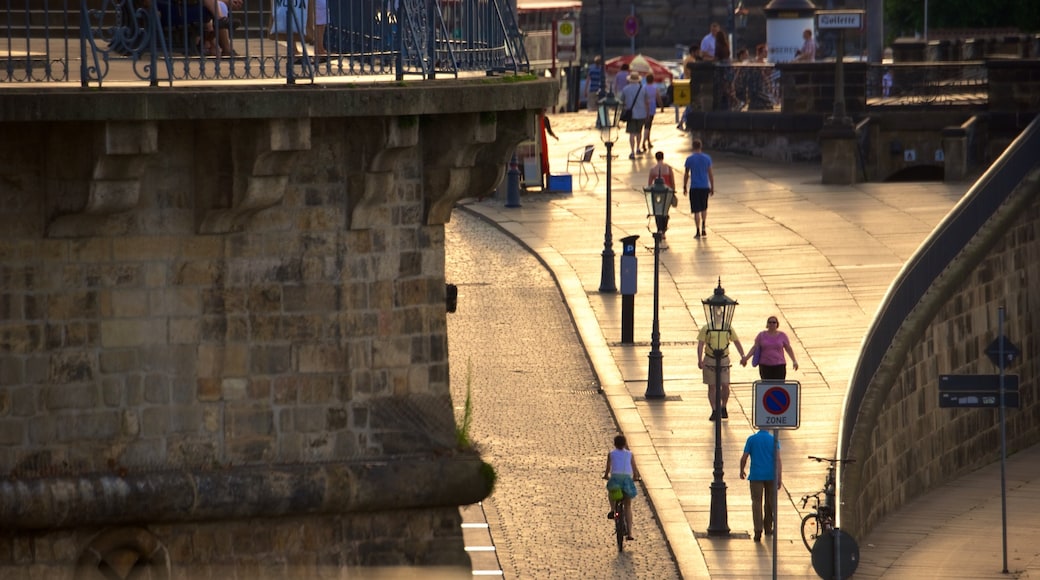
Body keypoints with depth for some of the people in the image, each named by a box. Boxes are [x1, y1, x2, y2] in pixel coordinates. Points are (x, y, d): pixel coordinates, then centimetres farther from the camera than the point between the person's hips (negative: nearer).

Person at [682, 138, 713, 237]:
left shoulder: (690, 159, -6)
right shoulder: (707, 158, 0)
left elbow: (686, 174, -1)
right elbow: (710, 174, 4)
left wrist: (684, 187, 10)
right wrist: (712, 187, 11)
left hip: (694, 188, -2)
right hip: (705, 187, 2)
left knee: (696, 211, 1)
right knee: (704, 208, 22)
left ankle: (698, 232, -1)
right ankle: (704, 228, 14)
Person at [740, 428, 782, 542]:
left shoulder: (752, 439, 0)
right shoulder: (774, 440, 1)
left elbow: (744, 458, 1)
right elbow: (778, 459, -6)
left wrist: (742, 471, 18)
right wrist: (780, 478, -6)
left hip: (756, 476, -1)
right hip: (771, 475, 1)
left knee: (756, 502, -2)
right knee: (770, 502, 17)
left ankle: (758, 530, -15)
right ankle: (768, 528, 26)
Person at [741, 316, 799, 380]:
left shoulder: (782, 335, 4)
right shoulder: (762, 335, 4)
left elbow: (788, 349, 10)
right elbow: (755, 348, 3)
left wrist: (794, 361, 4)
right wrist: (746, 358, -8)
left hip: (779, 365, 0)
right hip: (765, 365, 0)